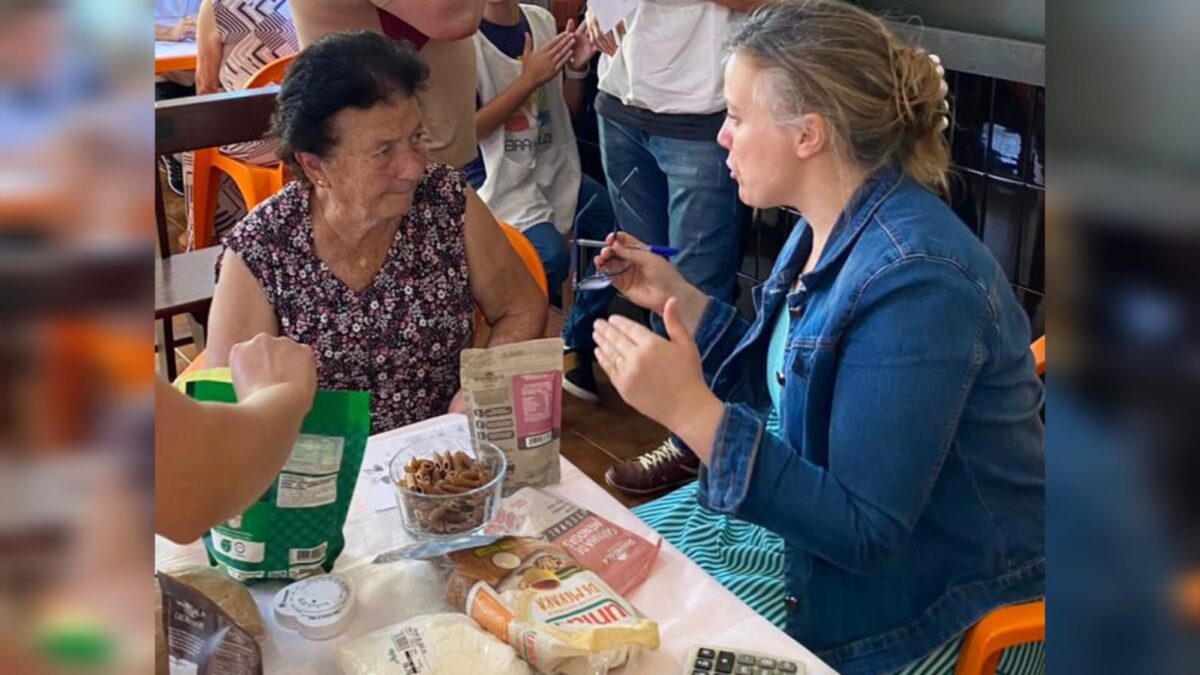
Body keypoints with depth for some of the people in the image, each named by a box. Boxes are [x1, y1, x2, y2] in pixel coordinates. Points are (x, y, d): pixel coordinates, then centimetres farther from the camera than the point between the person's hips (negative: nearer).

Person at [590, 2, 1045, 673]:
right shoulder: (831, 228, -1)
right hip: (848, 520, 9)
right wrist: (677, 296, 5)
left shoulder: (914, 280, -30)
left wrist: (691, 410, -36)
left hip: (928, 598, -8)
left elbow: (864, 534, -30)